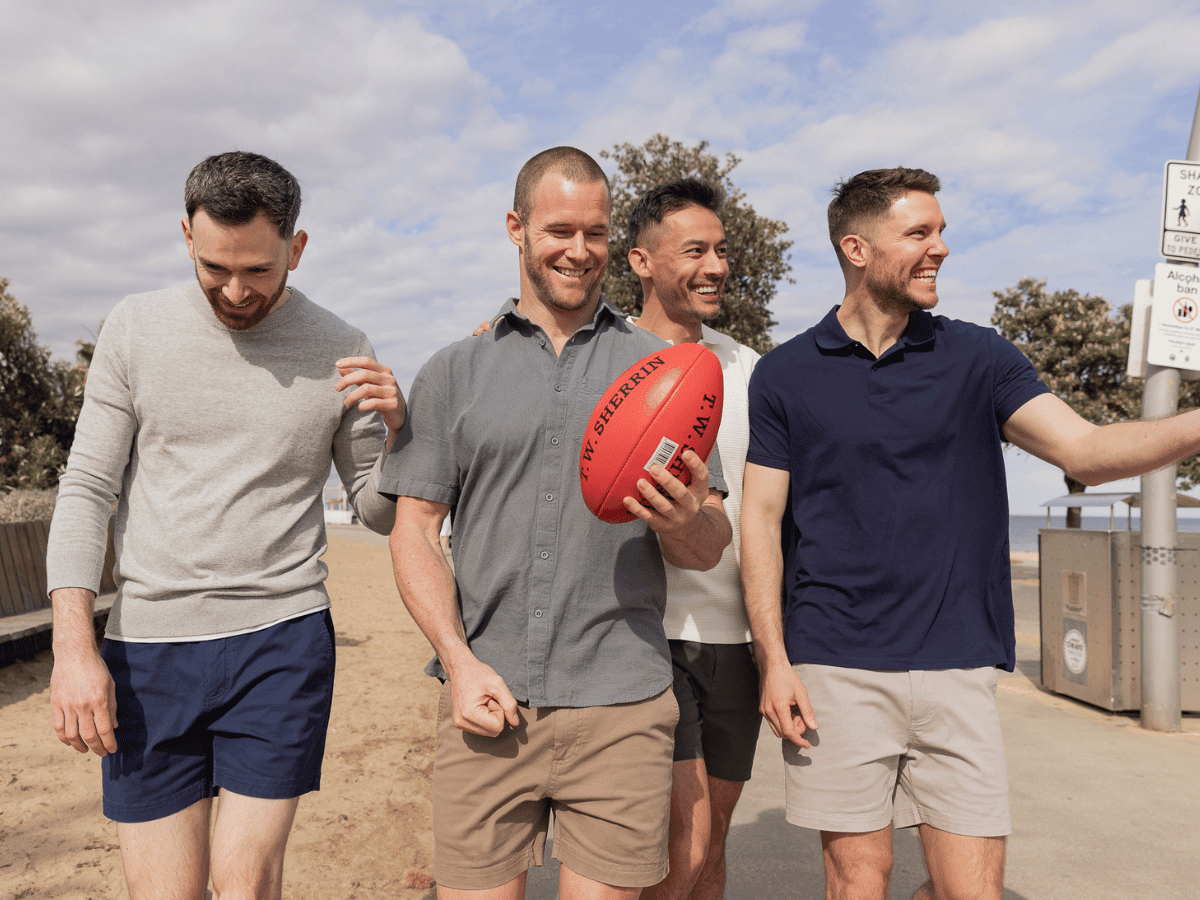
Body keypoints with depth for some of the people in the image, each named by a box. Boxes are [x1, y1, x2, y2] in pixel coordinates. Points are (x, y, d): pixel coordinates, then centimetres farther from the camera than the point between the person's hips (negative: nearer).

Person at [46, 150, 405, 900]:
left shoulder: (343, 354, 0)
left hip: (282, 642, -1)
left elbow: (383, 514, 5)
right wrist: (74, 646, -5)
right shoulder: (137, 327, 2)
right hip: (148, 646, 2)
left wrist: (397, 427, -15)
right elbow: (87, 490, 3)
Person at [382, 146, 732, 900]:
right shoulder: (454, 373, 9)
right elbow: (414, 531, 6)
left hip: (622, 708, 0)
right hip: (486, 704, 1)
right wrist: (460, 661, -7)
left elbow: (710, 548, 6)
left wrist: (684, 520, -18)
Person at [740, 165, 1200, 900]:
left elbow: (1085, 449, -5)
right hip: (837, 671, -1)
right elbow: (762, 517, 1)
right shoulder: (785, 375, 1)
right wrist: (774, 660, -6)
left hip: (958, 668, 2)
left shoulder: (978, 357, 6)